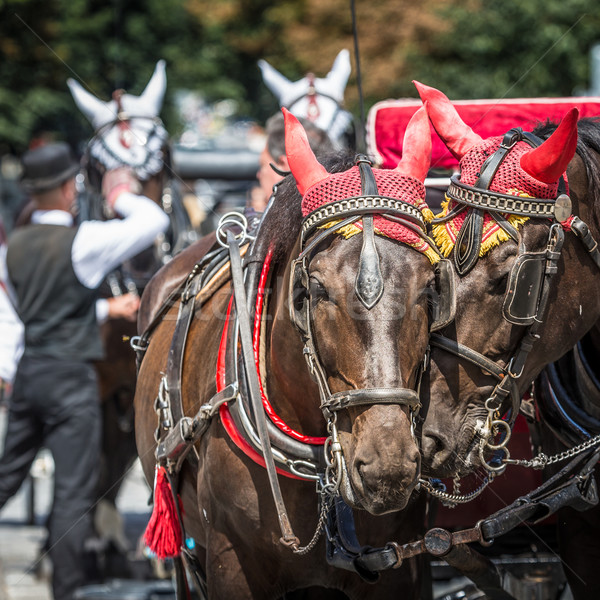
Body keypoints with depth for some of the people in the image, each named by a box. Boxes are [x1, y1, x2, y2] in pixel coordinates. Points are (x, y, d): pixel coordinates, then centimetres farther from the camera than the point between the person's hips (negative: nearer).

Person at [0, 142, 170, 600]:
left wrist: (108, 308, 28)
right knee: (74, 491, -1)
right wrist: (122, 195, 7)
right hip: (71, 374, -6)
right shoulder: (82, 241, -13)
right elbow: (155, 222, -12)